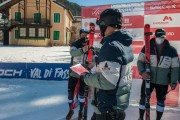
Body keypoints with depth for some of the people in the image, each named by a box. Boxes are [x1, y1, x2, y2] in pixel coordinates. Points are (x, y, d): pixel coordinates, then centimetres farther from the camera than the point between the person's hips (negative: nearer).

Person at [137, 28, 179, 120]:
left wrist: (174, 81, -8)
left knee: (161, 101, 14)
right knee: (143, 98, 8)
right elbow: (140, 61, -2)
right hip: (148, 79, 0)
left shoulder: (171, 50, -5)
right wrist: (142, 72, -20)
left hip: (163, 81, 1)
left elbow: (175, 67, -1)